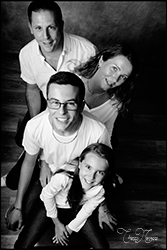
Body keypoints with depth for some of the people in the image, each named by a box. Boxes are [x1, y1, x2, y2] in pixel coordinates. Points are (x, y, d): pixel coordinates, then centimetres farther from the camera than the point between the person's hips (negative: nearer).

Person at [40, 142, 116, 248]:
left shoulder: (100, 191, -28)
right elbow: (47, 195, -21)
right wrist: (57, 223, -10)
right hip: (57, 208, -2)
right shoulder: (63, 178, -41)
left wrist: (69, 228, -5)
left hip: (78, 209, 2)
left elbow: (86, 211, -10)